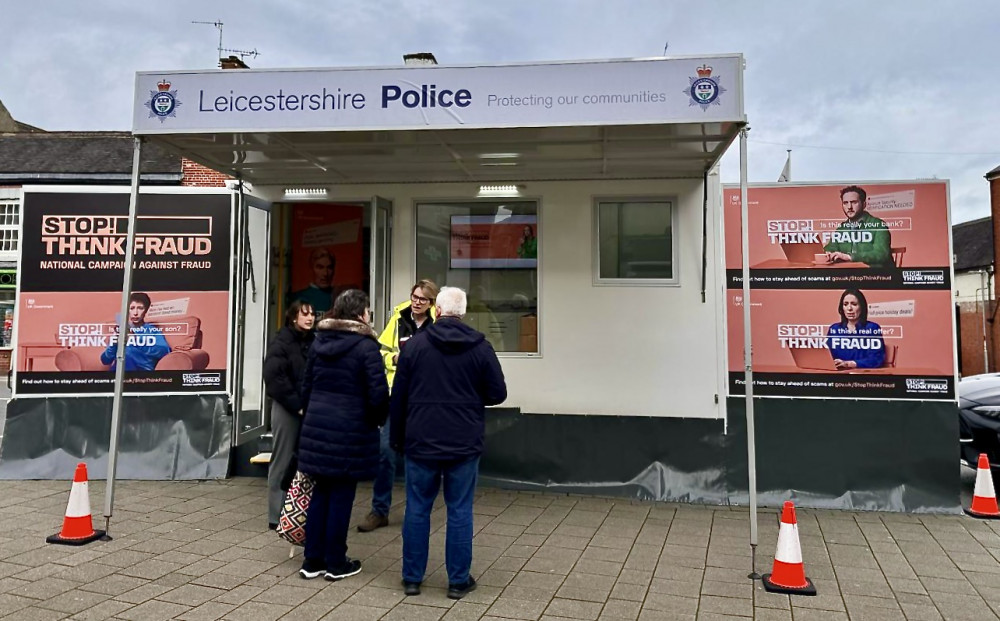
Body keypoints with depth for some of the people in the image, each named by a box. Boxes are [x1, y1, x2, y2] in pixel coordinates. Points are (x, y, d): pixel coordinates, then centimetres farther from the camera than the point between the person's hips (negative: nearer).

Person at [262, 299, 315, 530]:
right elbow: (274, 377, -15)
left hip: (308, 409, 5)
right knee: (283, 462, 1)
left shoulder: (313, 341, 9)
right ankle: (276, 516, 10)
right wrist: (297, 405, -15)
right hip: (287, 408, -5)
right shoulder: (282, 342, -7)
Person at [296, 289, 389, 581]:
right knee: (342, 495, 4)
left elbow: (307, 385, 14)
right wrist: (378, 420, 3)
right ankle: (336, 563, 15)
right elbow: (378, 394, -15)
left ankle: (312, 560, 20)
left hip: (317, 426, 6)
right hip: (350, 431, -6)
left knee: (321, 492, 14)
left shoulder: (319, 341, 8)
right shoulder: (366, 346, -12)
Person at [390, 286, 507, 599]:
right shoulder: (480, 347, -3)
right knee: (460, 511, 7)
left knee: (417, 509, 10)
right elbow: (497, 393, -1)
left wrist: (397, 438, 10)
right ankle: (458, 580, 13)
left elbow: (398, 396, 0)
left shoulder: (415, 344, -2)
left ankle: (412, 578, 18)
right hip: (464, 444, 0)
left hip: (421, 442, 1)